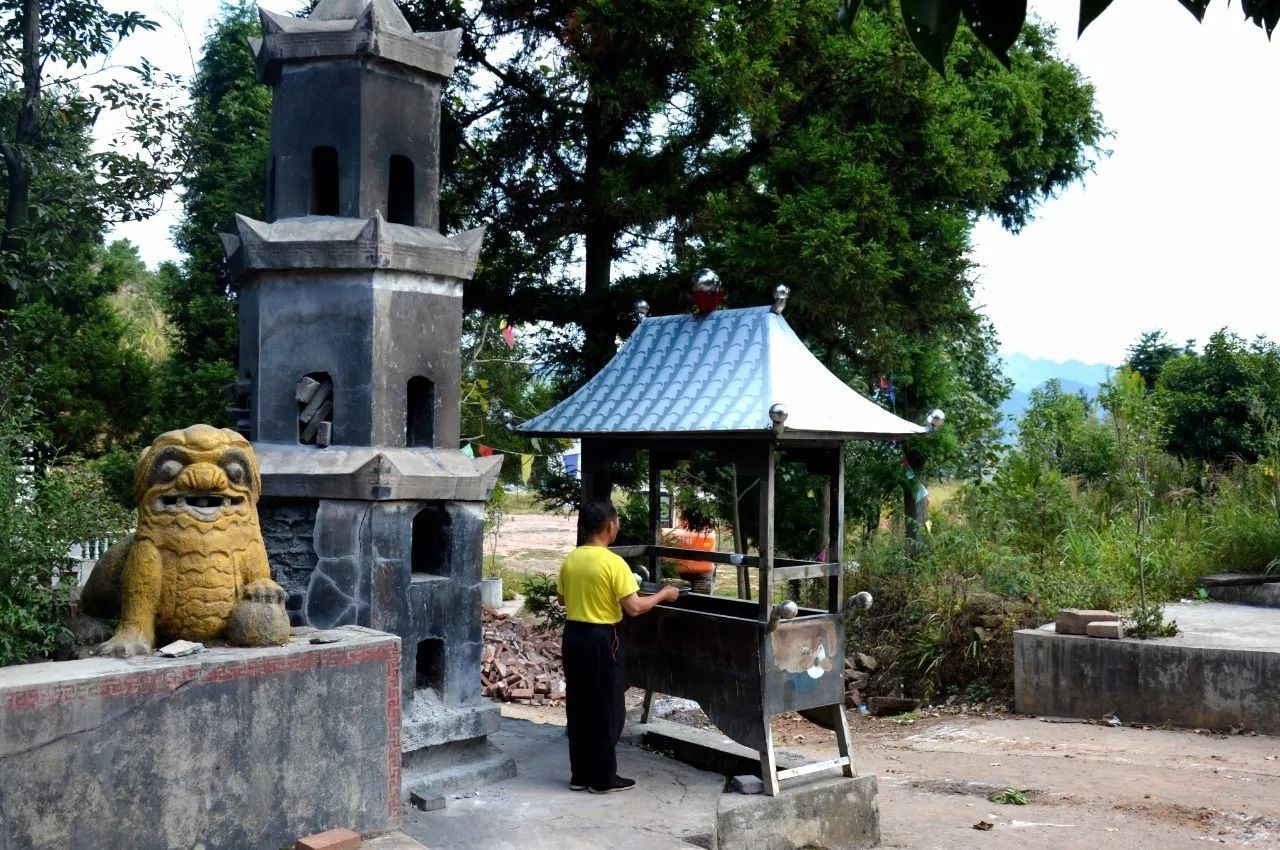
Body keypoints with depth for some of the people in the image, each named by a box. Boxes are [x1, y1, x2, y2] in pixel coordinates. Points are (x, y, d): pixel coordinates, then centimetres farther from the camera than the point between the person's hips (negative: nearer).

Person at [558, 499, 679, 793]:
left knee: (578, 708, 13)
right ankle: (603, 778, 10)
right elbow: (634, 608, -19)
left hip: (573, 635, 7)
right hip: (602, 639, -7)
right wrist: (663, 595, -4)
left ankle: (580, 775, 20)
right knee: (606, 710, 4)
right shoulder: (613, 563, -17)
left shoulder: (570, 560, 4)